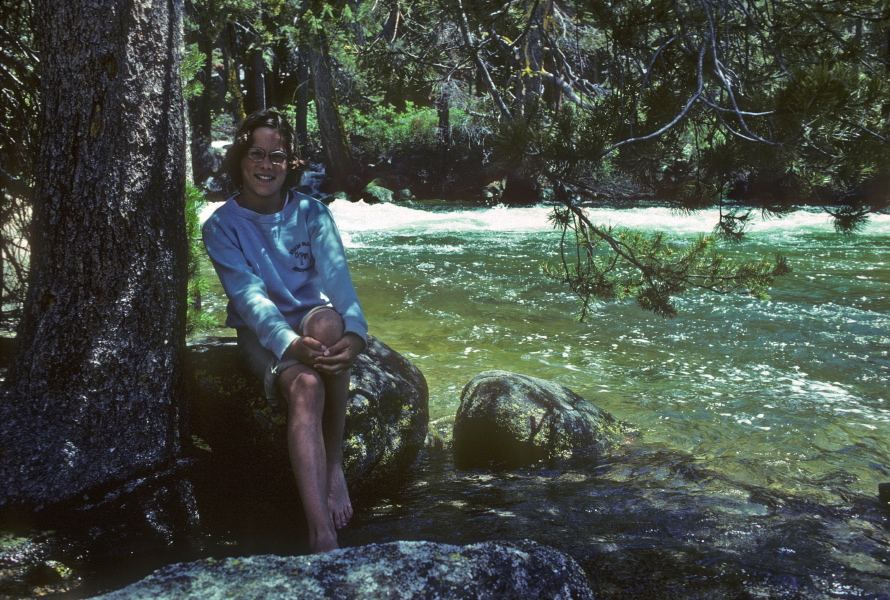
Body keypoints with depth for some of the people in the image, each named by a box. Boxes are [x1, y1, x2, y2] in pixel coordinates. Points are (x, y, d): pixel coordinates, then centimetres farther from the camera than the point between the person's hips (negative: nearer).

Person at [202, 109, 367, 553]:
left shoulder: (311, 213, 3)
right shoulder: (222, 226, -2)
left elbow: (336, 276, -13)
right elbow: (248, 295, -17)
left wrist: (354, 333, -35)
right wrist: (291, 344, -37)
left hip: (314, 320, 2)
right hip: (262, 335, -2)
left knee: (327, 322, -38)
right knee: (306, 387, -36)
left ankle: (335, 463, -23)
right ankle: (323, 537, -48)